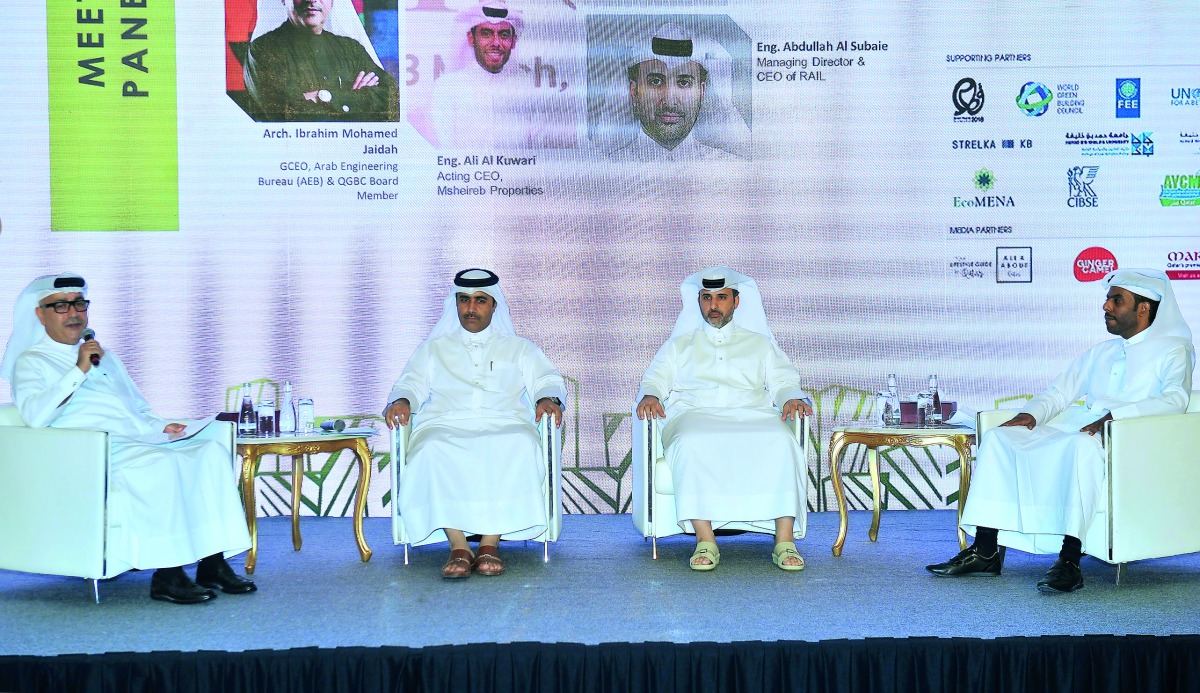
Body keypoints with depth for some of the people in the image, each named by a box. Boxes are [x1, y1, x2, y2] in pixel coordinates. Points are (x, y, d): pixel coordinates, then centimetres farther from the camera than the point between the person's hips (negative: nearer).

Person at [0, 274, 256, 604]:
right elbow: (35, 416, -11)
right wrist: (80, 371, -13)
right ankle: (167, 576, -32)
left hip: (141, 441, 7)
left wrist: (162, 426, 9)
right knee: (164, 465, -35)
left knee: (211, 451, -18)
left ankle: (213, 564, -23)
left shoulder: (103, 356, 31)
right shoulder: (31, 362, 9)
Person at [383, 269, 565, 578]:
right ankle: (459, 547, -36)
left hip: (504, 427, 0)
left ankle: (490, 544, -35)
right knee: (433, 452, -37)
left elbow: (547, 380, 17)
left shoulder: (519, 348, 28)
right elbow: (412, 383, 18)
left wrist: (548, 399, -7)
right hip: (446, 427, 0)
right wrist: (402, 400, -6)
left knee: (519, 447, -38)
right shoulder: (433, 348, 30)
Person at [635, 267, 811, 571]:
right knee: (692, 445, -39)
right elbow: (655, 379, 18)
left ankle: (784, 542, -36)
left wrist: (792, 398, -6)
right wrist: (650, 396, -7)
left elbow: (782, 383, 18)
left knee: (781, 443, -34)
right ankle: (705, 541, -39)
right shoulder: (680, 345, 29)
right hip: (695, 414, 0)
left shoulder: (760, 344, 29)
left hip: (751, 415, 1)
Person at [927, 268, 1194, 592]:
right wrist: (1031, 414, 2)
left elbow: (1175, 399, -13)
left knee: (1083, 445, -41)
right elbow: (1060, 391, 24)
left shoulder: (1172, 351, 5)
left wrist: (1114, 416, -26)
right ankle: (986, 551, -16)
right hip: (1075, 429, 7)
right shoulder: (1100, 352, 27)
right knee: (998, 437, -10)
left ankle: (1070, 561, -40)